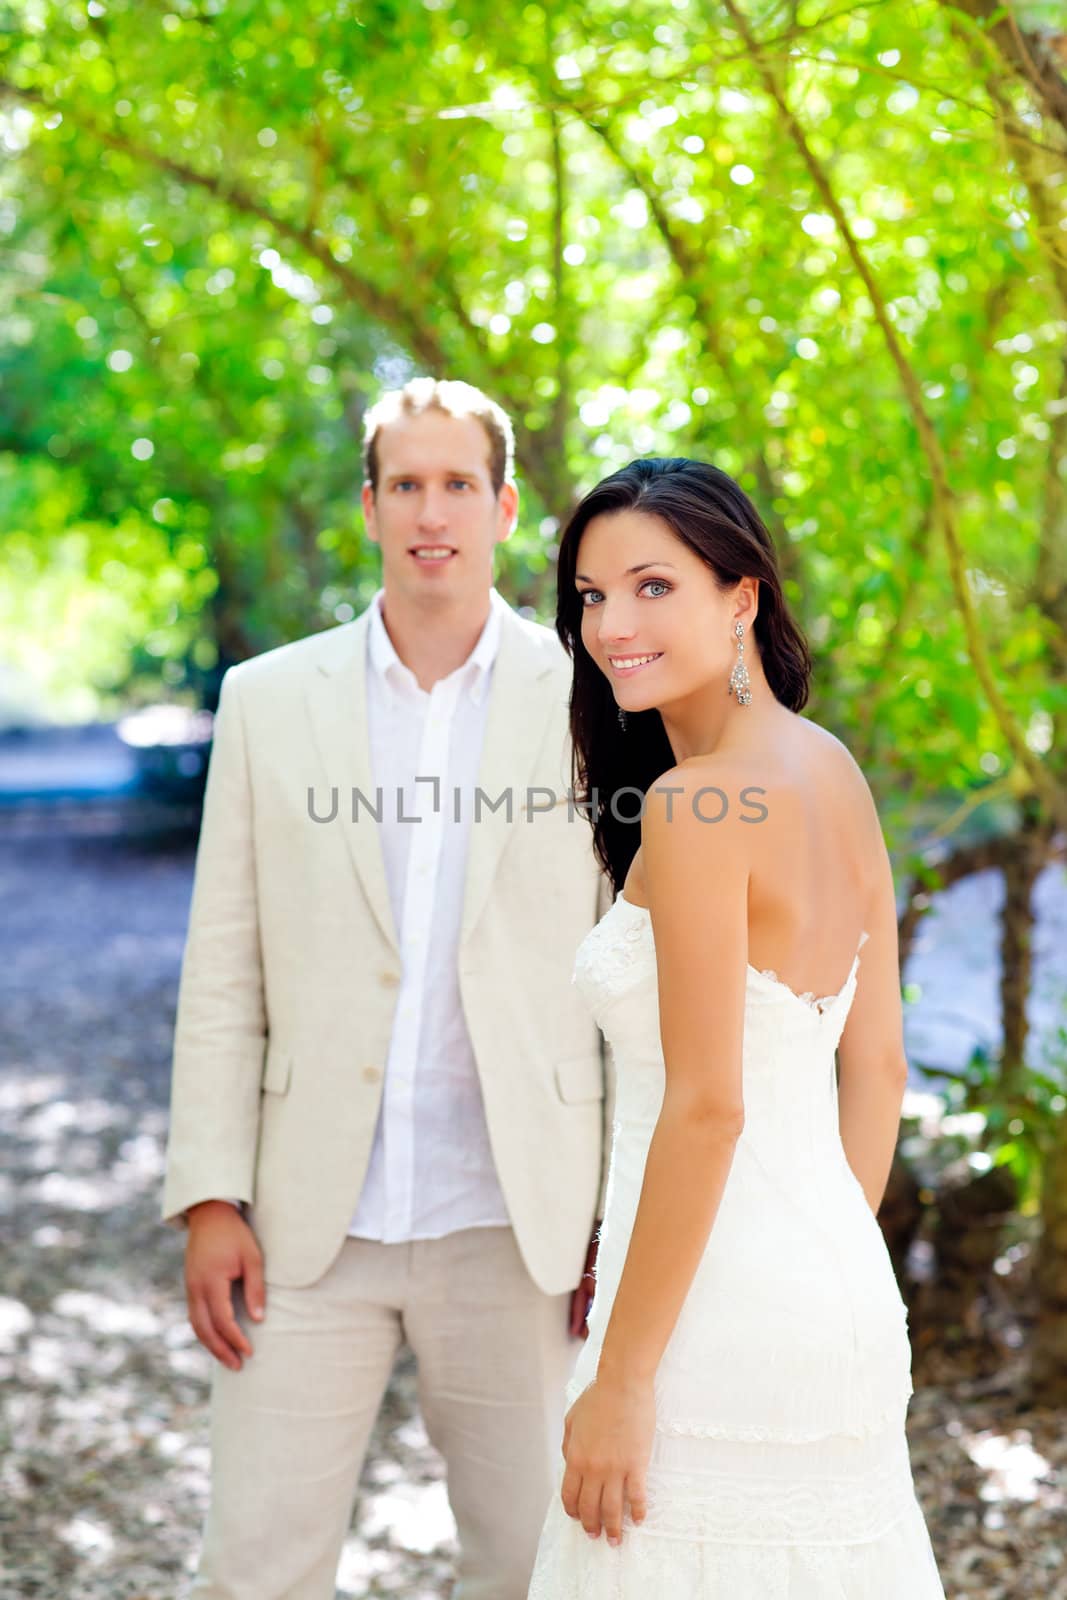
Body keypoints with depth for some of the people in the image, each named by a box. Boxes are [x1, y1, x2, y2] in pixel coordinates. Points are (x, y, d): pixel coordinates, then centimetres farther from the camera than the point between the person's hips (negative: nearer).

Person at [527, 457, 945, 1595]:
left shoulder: (695, 804, -17)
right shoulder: (836, 773, 8)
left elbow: (708, 1104, -20)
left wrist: (620, 1376, -15)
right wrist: (830, 1278, 19)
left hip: (720, 1317, -9)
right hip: (841, 1303, 9)